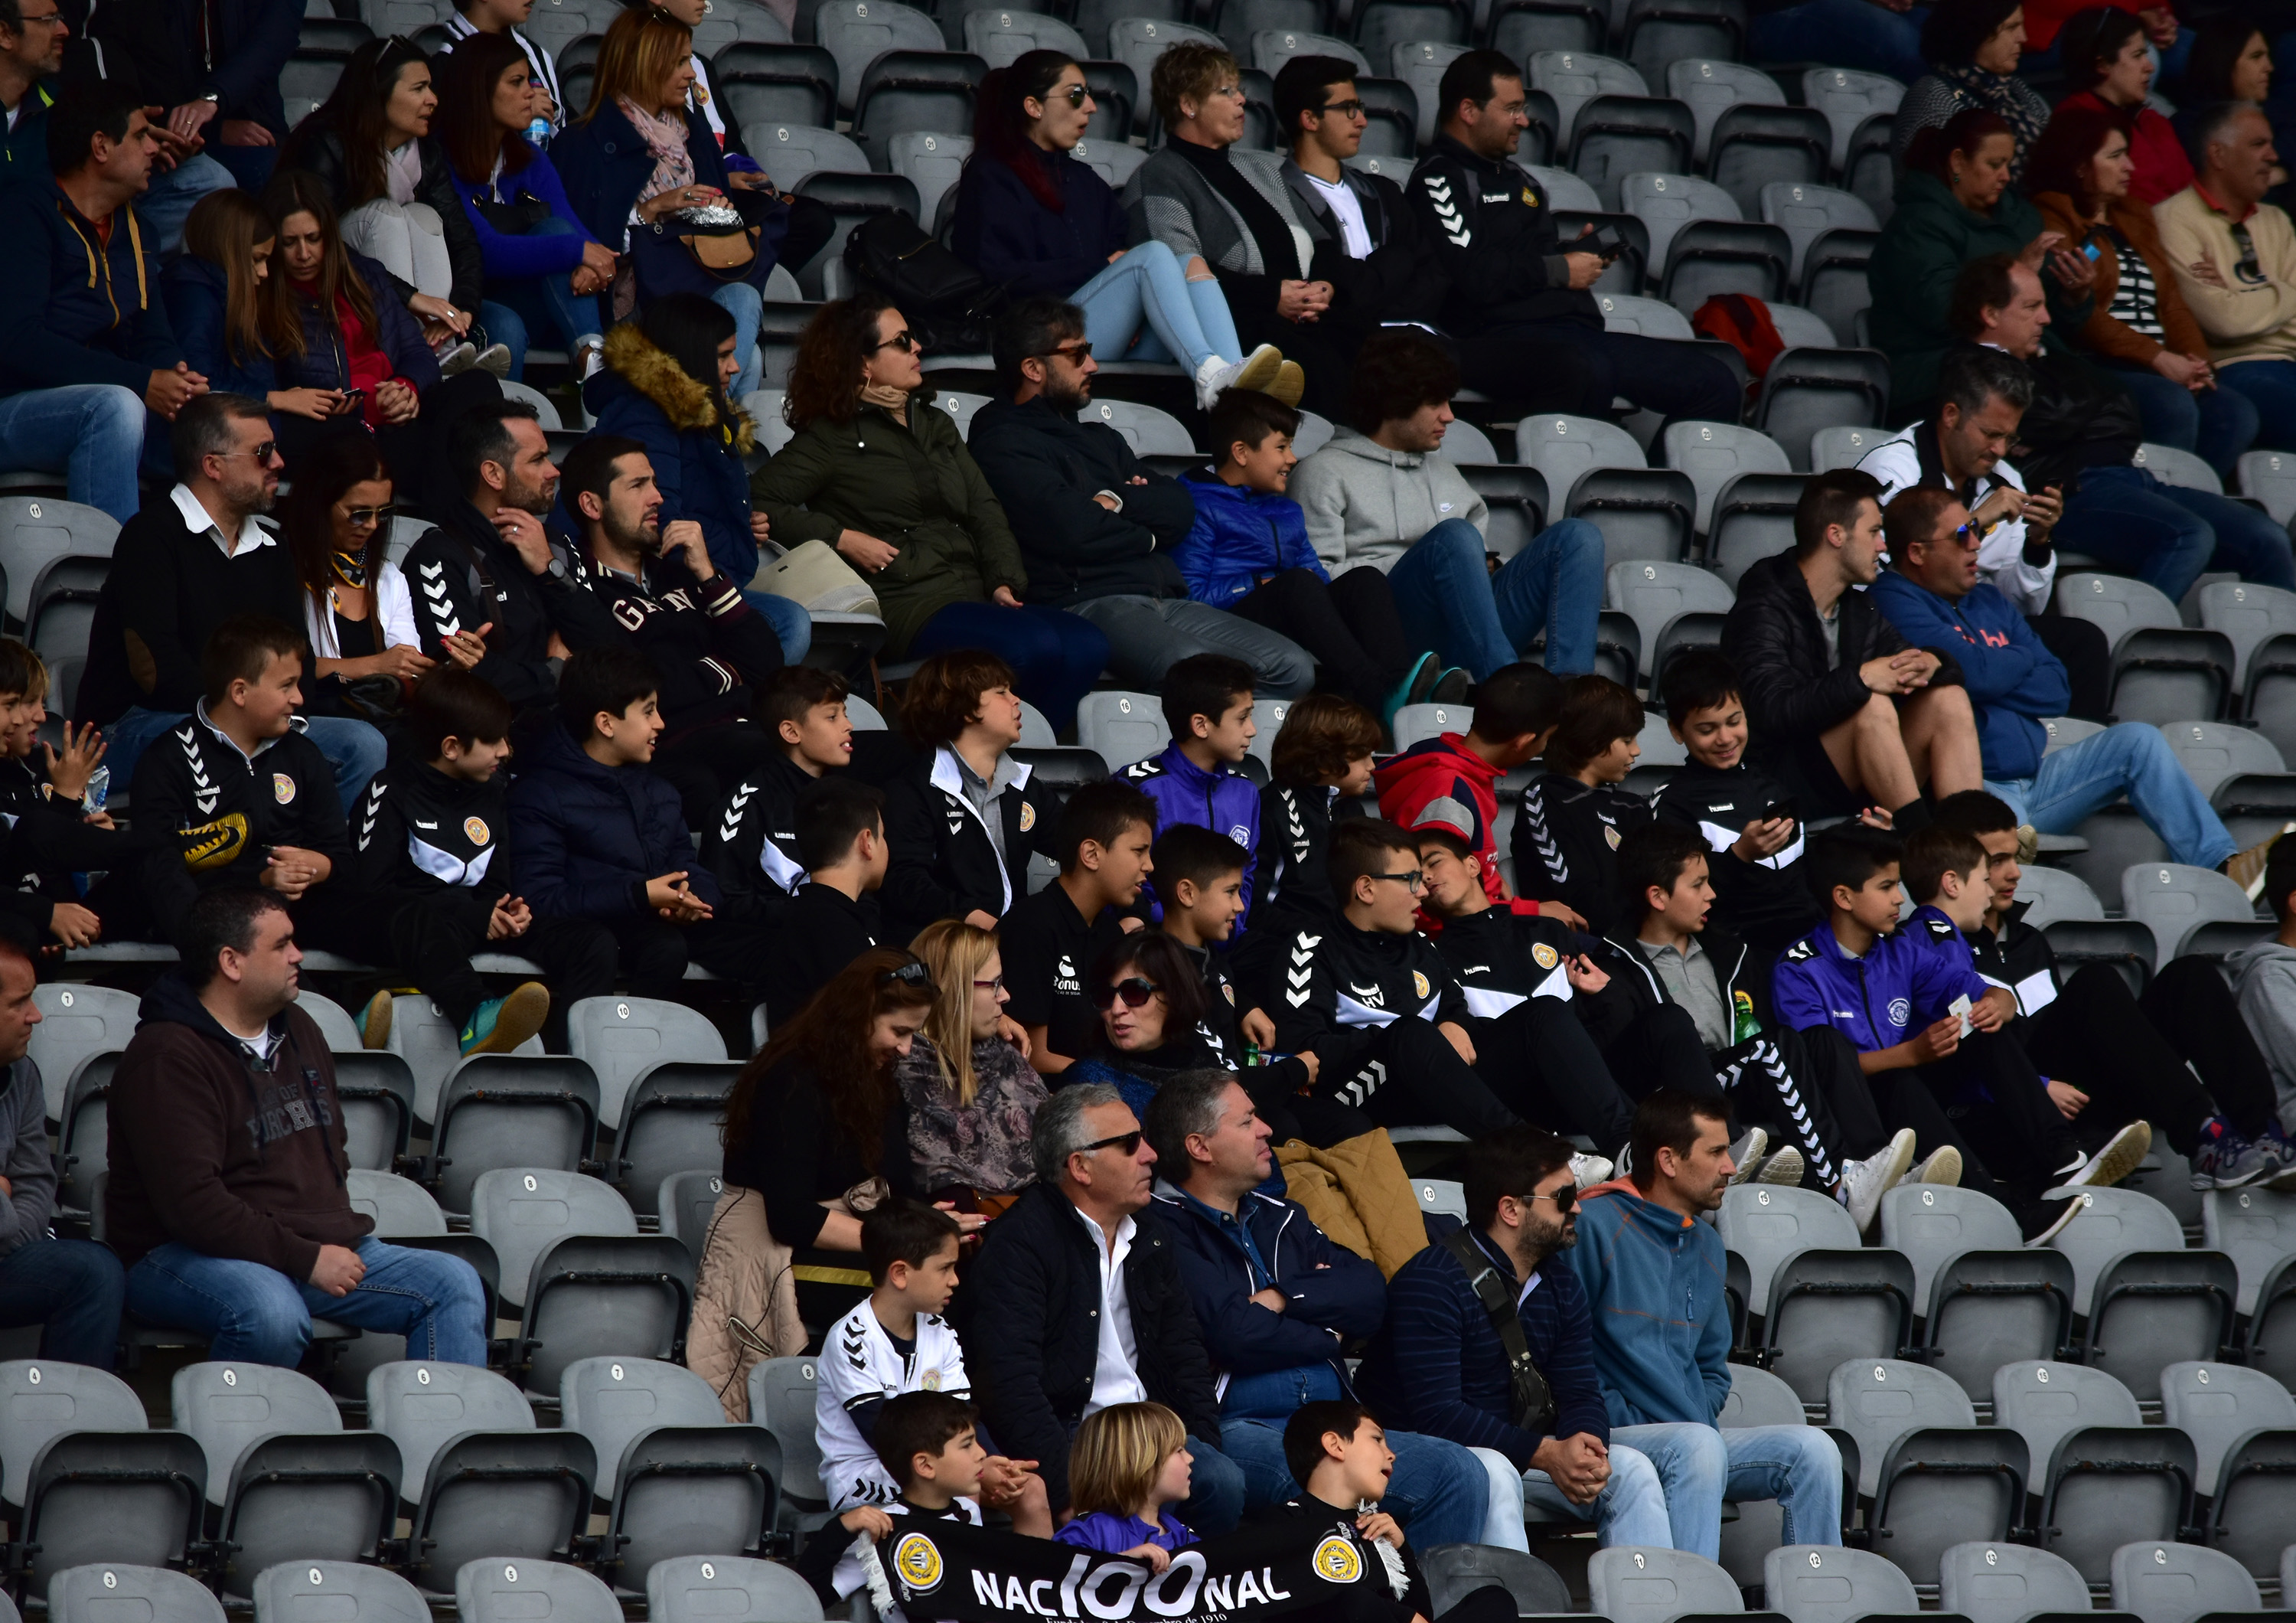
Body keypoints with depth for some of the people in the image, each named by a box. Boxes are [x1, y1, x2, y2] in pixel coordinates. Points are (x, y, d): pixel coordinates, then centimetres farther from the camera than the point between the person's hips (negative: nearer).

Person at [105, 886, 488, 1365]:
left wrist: (338, 1233, 11)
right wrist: (306, 1259, -20)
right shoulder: (168, 1057, -12)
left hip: (319, 1248, 8)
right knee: (273, 1316, -40)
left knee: (455, 1283, -8)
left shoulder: (297, 1030, 17)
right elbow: (191, 1203, -21)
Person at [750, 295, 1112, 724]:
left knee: (1088, 647, -21)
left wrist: (1004, 582, 1)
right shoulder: (833, 439, 5)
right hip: (903, 605, -7)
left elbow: (984, 510, 19)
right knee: (1037, 645, -32)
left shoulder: (937, 426, 25)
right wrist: (842, 538, -11)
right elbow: (757, 498, -5)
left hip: (973, 593, 7)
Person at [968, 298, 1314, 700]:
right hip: (1087, 605, -8)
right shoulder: (1001, 444, 3)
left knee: (1294, 668, -12)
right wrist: (1145, 535, 8)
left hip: (1166, 602, 8)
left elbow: (1180, 510, 18)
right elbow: (1071, 530, -11)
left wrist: (1116, 501, -1)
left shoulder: (1099, 439, 30)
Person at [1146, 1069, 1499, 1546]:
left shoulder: (1279, 1219, 25)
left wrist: (1283, 1297, -4)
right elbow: (1232, 1334, -13)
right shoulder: (1165, 1229, -1)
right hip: (1234, 1429, -8)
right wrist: (1325, 1336, 5)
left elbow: (1371, 1293, 12)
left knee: (1460, 1474, -15)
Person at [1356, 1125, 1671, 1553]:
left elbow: (1580, 1393, 5)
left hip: (1522, 1456, 7)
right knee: (1494, 1473, -37)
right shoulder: (1432, 1282, -18)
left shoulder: (1559, 1281, 8)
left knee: (1630, 1469, -12)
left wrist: (1585, 1447, -21)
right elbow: (1436, 1413, -25)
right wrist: (1545, 1454, -29)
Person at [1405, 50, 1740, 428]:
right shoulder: (1437, 180, -3)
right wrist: (1559, 270, -6)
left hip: (1575, 330, 10)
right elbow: (1470, 275, -17)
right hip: (1498, 336, -10)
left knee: (1716, 383, -1)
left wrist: (1580, 253, 14)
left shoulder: (1511, 175, 29)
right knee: (1586, 371, -43)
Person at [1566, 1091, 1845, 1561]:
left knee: (1813, 1450, -12)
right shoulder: (1594, 1226, -5)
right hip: (1613, 1439, -7)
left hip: (1694, 1440, 7)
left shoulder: (1705, 1245, 20)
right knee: (1696, 1445, -37)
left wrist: (1701, 1416, 6)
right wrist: (1616, 1421, -15)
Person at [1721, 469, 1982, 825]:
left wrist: (1931, 663, -12)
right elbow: (1773, 710, -27)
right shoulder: (1763, 611, -12)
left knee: (1948, 699, -9)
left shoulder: (1859, 607, 14)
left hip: (1856, 788, 8)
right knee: (1874, 706, -30)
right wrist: (1860, 679, -33)